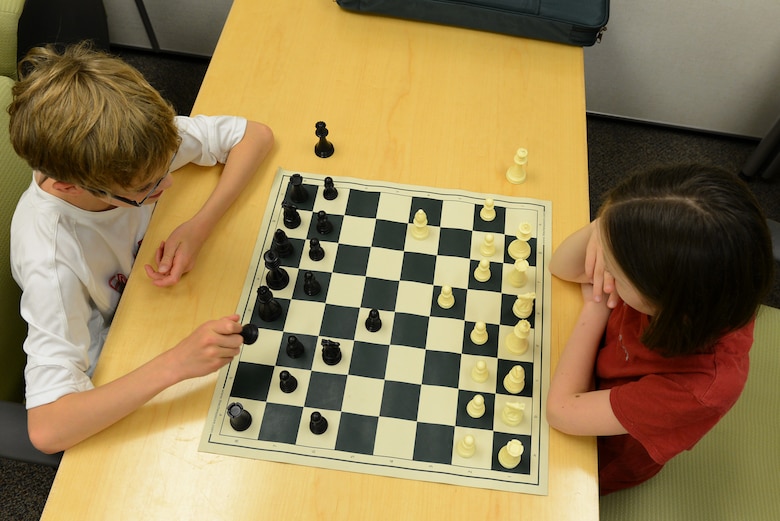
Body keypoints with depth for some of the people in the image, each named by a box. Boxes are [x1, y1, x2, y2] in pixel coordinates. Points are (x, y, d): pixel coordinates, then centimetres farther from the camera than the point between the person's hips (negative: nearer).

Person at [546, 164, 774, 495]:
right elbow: (561, 267, -14)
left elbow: (561, 410, -34)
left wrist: (596, 307, -28)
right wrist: (599, 231, -35)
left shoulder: (698, 387, -42)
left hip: (598, 458, -4)